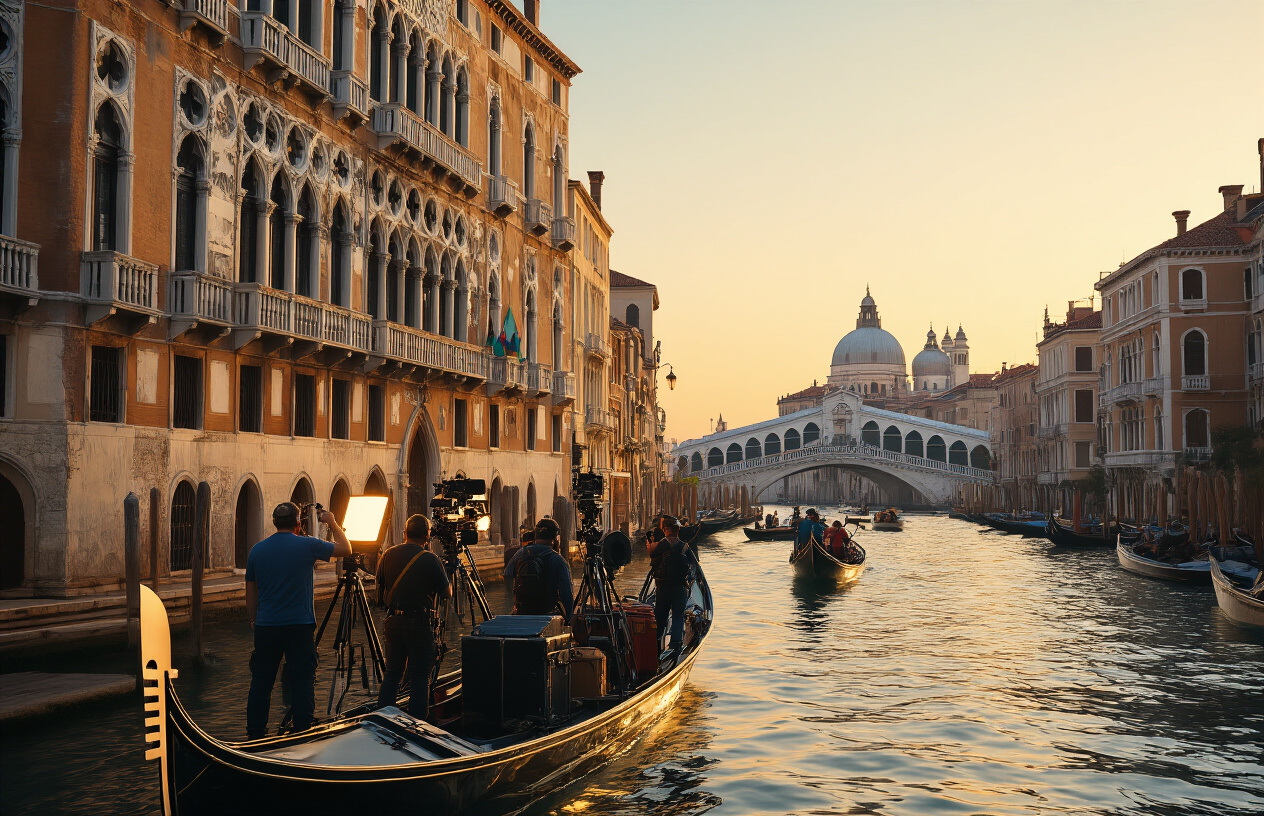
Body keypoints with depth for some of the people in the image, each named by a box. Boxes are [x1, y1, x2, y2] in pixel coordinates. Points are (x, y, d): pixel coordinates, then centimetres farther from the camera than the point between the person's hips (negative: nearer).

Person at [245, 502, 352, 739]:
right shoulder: (307, 545, -6)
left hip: (266, 627, 3)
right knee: (302, 682, 2)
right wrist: (333, 523, 20)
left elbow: (250, 594, 11)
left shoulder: (257, 550, 4)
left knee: (261, 682, 9)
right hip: (300, 625, -3)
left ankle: (255, 737, 15)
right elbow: (345, 549, 8)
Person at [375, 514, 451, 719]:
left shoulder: (389, 555, 3)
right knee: (420, 677, 3)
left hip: (393, 621, 5)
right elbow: (447, 593, -3)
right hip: (419, 623, -5)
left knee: (391, 674, 14)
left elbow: (380, 586, 14)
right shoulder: (430, 560, -11)